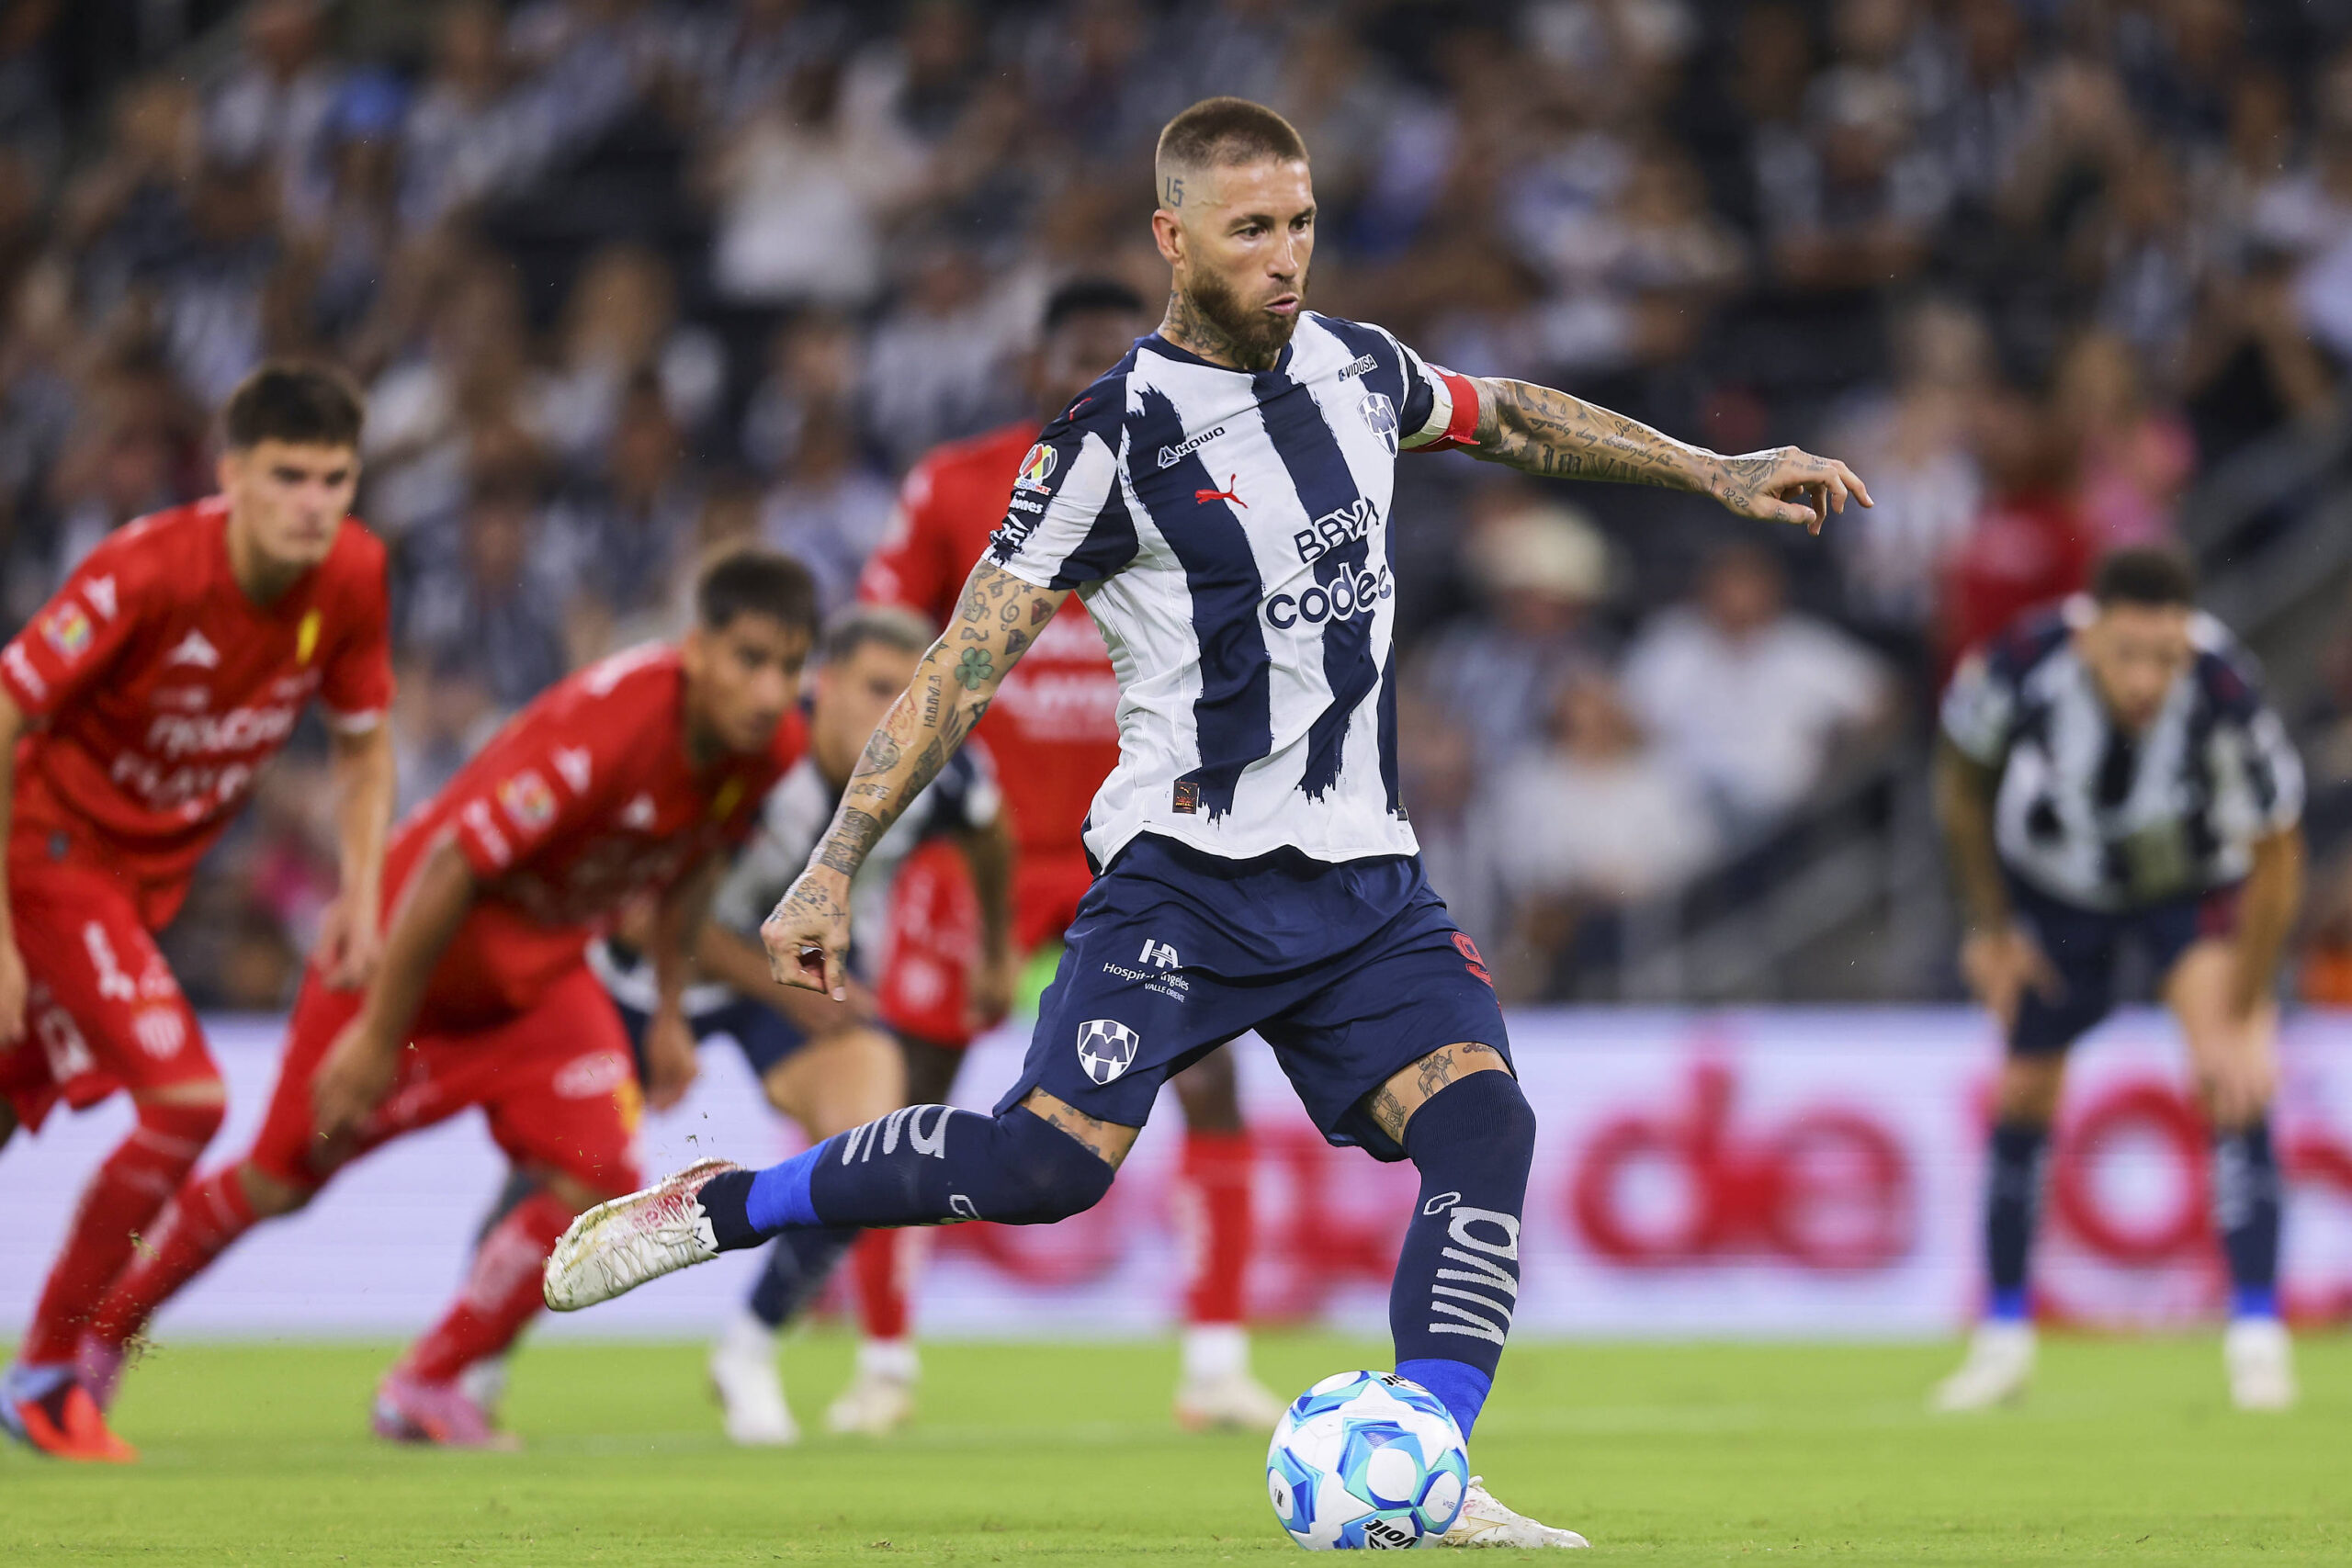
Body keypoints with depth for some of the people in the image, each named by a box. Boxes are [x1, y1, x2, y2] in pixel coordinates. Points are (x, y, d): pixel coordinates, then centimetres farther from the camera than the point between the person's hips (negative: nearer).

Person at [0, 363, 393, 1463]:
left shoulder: (353, 577, -9)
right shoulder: (146, 572, -28)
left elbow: (363, 740, 9)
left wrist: (359, 890, -4)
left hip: (146, 874, 7)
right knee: (186, 1098, -19)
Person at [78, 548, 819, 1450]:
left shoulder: (773, 745, -14)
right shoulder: (599, 730, -37)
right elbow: (450, 870, -30)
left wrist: (670, 1011, 13)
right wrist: (377, 1035, -23)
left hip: (541, 979, 6)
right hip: (414, 951, -6)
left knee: (596, 1184, -13)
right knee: (282, 1180, 7)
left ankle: (425, 1390, 7)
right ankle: (99, 1332, 32)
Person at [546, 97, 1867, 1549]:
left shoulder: (1357, 368, 9)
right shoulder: (1117, 438, -9)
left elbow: (1512, 417, 31)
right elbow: (963, 665, -9)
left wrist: (1714, 471, 27)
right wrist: (832, 872, -15)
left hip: (1367, 883, 5)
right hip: (1190, 873, -5)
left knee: (1483, 1120, -17)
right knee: (1049, 1160, -18)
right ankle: (710, 1207, 0)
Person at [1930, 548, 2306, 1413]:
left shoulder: (2228, 699, -37)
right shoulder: (2020, 665, -32)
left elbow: (2275, 861, -23)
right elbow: (1962, 784, -9)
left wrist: (2243, 1019, -22)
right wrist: (1990, 926, -2)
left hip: (2196, 883, -2)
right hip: (2052, 880, 2)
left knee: (2237, 1080, -21)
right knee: (2023, 1098, 5)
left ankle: (2257, 1333, -15)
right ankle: (2005, 1334, 23)